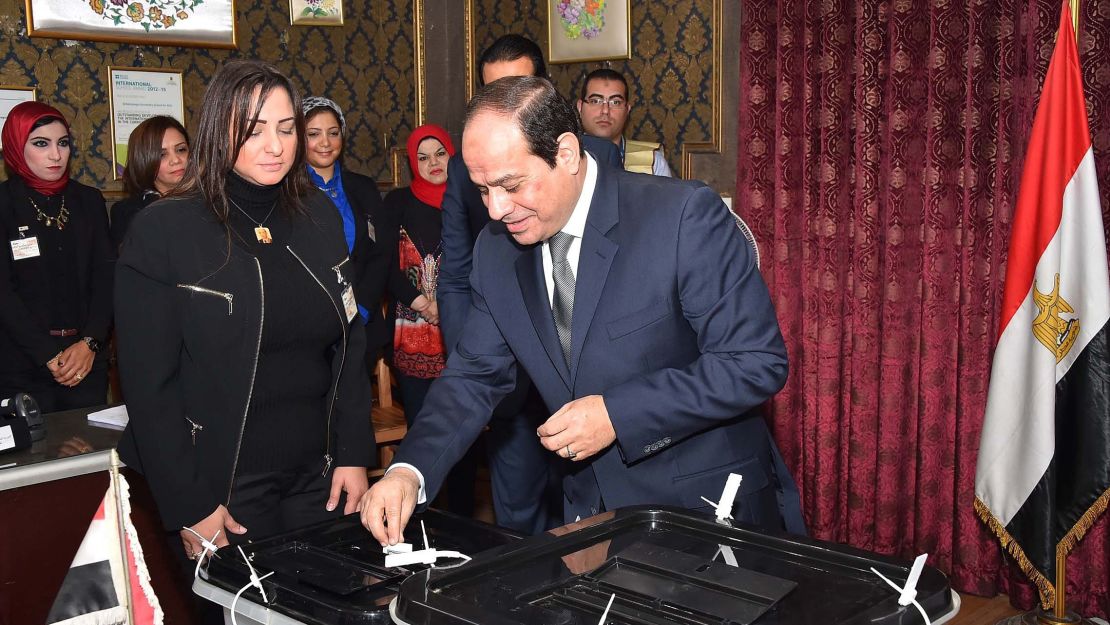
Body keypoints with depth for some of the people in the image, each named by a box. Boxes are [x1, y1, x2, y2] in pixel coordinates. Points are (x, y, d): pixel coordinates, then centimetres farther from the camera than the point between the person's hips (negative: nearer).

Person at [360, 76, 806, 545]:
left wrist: (617, 413, -25)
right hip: (593, 515, 5)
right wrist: (409, 471, -13)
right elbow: (475, 375, 4)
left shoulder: (683, 215, -19)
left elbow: (758, 361, -20)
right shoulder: (496, 250, -1)